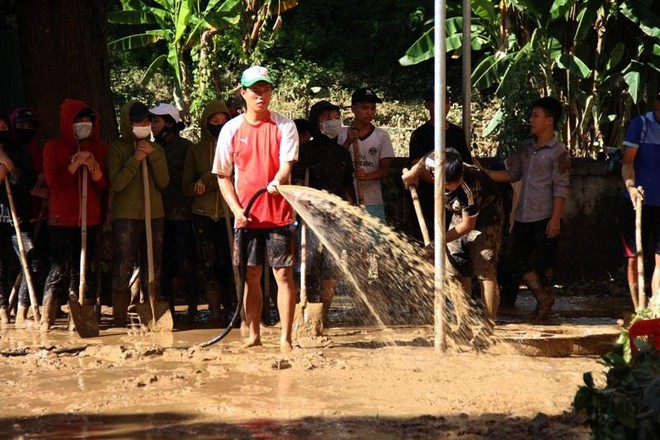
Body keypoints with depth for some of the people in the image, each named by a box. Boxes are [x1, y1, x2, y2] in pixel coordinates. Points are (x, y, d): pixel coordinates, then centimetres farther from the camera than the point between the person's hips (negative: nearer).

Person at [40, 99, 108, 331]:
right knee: (59, 270, -7)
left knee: (84, 271, 4)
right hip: (62, 219, -3)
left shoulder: (100, 149, 9)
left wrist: (95, 171, -14)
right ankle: (46, 319, -3)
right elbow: (53, 182, -7)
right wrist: (74, 165, -18)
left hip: (91, 220, 3)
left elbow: (105, 186, 7)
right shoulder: (54, 148, 2)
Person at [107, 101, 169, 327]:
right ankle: (119, 319, -2)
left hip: (154, 215, 4)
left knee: (152, 270, 6)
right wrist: (135, 160, -14)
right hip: (126, 216, -4)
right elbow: (116, 184, -10)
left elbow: (163, 182, 2)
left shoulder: (156, 149, 14)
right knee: (123, 269, -6)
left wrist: (153, 156, -8)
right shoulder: (117, 149, 1)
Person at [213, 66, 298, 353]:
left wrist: (277, 181, -34)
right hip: (247, 216, 2)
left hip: (279, 213, -2)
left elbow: (287, 164, -11)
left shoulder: (284, 126, 0)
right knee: (251, 275, 8)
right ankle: (253, 335, 18)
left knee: (284, 274, -4)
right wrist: (237, 209, -5)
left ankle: (285, 338, -1)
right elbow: (222, 175, 7)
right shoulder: (232, 129, 5)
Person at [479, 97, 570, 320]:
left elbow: (561, 188, -12)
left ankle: (544, 305, 12)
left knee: (543, 262, -2)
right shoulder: (526, 148, 12)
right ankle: (543, 297, 16)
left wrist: (556, 219, -18)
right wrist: (483, 173, 5)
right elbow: (511, 174, 16)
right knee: (516, 257, 6)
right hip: (524, 216, 7)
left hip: (544, 218, -7)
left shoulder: (558, 152, -9)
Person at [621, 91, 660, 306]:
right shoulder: (641, 124, -5)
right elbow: (628, 161, -9)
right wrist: (631, 186, -26)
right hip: (639, 201, -4)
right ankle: (638, 310, 9)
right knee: (635, 257, 3)